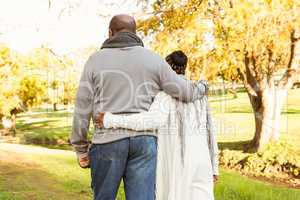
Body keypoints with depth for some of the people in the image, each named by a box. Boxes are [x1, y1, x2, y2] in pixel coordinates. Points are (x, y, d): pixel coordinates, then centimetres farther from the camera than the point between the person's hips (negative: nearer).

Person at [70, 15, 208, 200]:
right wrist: (201, 87, 30)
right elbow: (184, 91, 8)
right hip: (144, 139, 1)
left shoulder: (96, 59, 4)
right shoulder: (153, 59, 7)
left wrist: (81, 149, 9)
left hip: (108, 139, -1)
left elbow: (82, 109, 1)